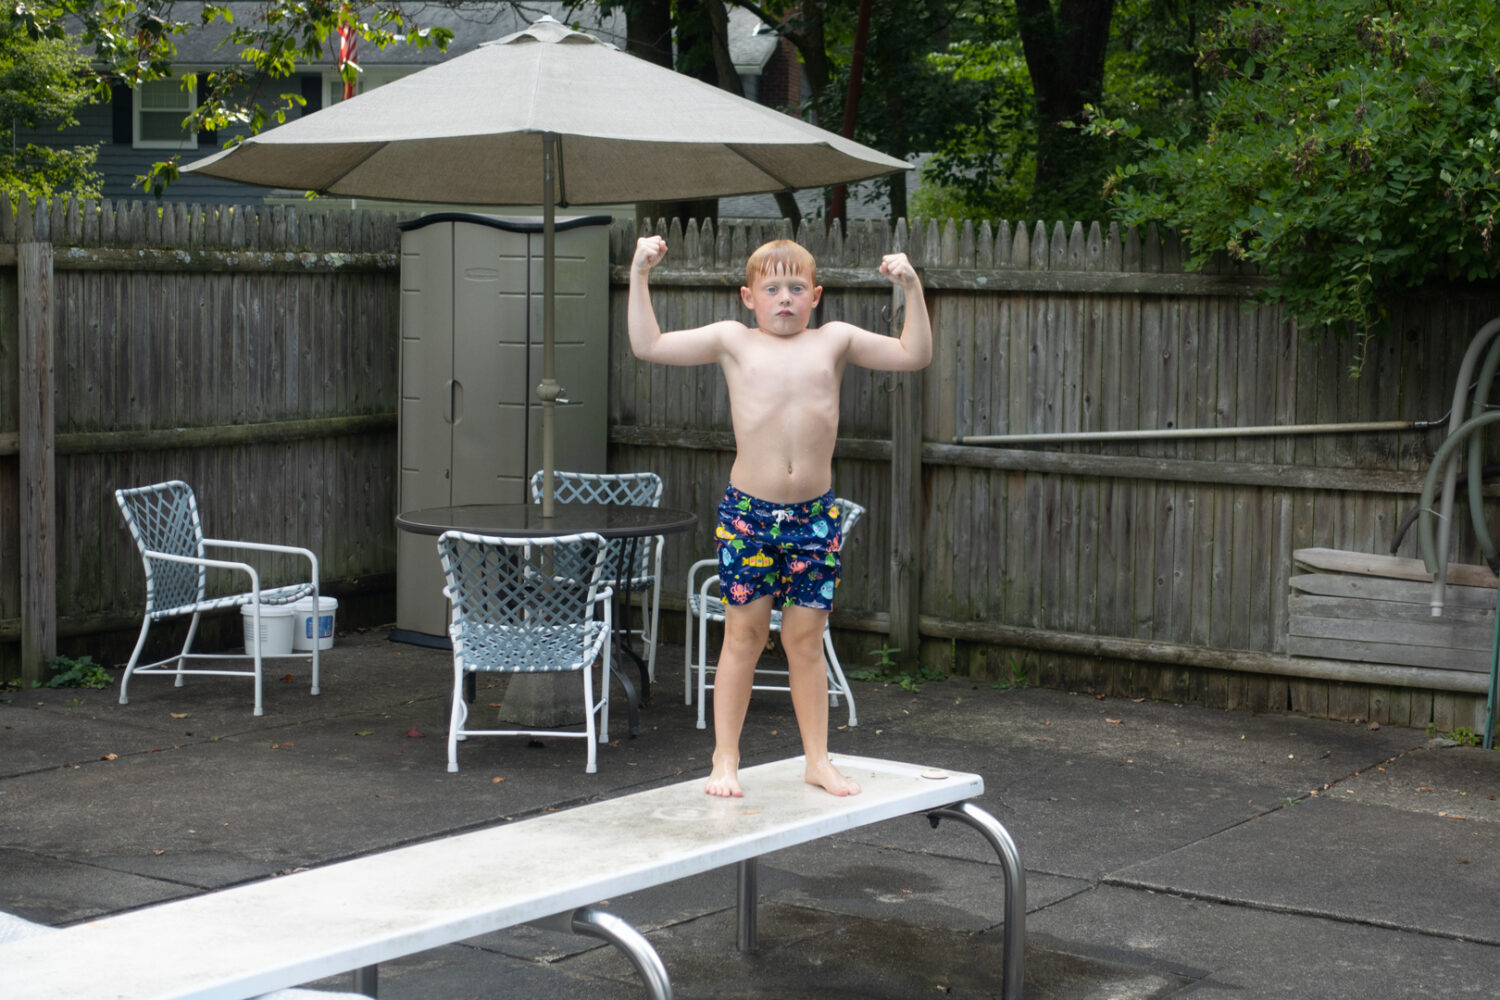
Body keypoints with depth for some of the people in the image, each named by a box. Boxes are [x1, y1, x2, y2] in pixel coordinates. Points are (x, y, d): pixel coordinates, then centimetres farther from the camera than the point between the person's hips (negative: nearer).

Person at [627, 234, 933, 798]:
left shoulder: (834, 340, 8)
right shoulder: (732, 340, 4)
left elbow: (914, 355, 9)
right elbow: (647, 345, 1)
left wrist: (911, 289, 0)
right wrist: (640, 275, -3)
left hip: (815, 513, 2)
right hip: (747, 511, -1)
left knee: (806, 638, 8)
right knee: (744, 633, 3)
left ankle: (818, 760, 17)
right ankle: (725, 760, 12)